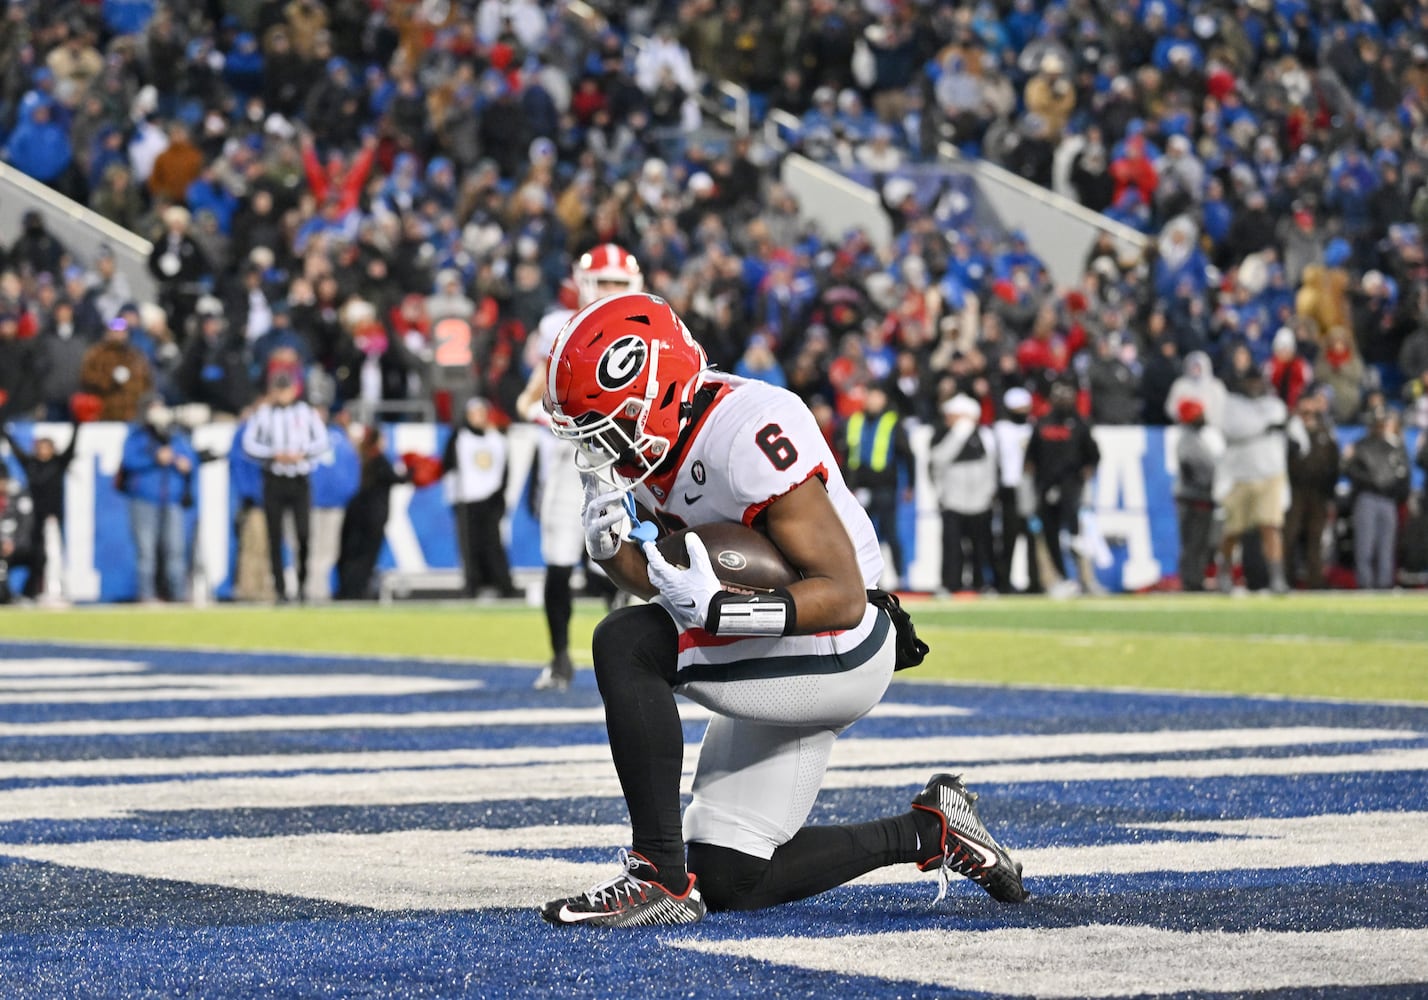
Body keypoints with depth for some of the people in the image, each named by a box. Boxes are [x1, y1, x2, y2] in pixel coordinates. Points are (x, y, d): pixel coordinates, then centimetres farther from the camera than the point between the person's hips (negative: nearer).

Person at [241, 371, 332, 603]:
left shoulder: (307, 412, 6)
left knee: (304, 533, -10)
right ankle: (279, 588, 3)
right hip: (274, 480, 0)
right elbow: (249, 444, -1)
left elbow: (323, 441, 4)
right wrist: (275, 455, -14)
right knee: (275, 537, -1)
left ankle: (302, 581, 8)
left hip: (301, 481, 0)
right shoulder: (263, 414, 4)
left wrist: (302, 453, -13)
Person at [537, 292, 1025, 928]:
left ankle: (659, 875, -23)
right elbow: (663, 584, 8)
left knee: (624, 643, -26)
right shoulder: (642, 446, 0)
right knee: (728, 883, 10)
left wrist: (716, 609, -40)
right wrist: (610, 542, -13)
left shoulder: (750, 437, -28)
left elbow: (844, 597, -28)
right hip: (777, 667, 10)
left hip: (833, 658, -10)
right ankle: (931, 832, 23)